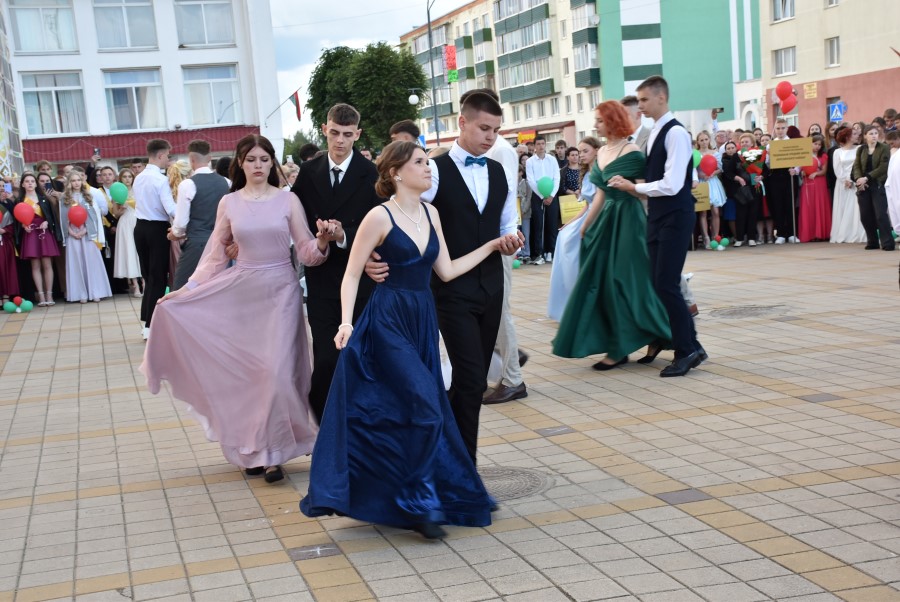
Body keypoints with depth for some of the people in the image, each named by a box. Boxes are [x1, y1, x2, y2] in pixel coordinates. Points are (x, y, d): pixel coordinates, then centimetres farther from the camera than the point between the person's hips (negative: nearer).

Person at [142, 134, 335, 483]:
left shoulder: (288, 200, -2)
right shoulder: (228, 203, 3)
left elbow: (307, 254, -3)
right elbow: (215, 256, 8)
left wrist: (322, 240, -24)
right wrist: (187, 288, 1)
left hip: (280, 291, -2)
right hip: (242, 293, 2)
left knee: (276, 371, -8)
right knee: (245, 372, 6)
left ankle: (272, 450, 4)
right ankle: (251, 448, 18)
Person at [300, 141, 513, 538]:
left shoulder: (431, 214, 9)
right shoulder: (380, 217, -10)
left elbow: (446, 271, 11)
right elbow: (352, 275, -8)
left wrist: (491, 245, 13)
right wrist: (346, 322, -20)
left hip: (422, 321, 7)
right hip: (388, 320, -7)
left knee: (422, 412, 9)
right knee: (425, 408, -13)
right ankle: (419, 501, 2)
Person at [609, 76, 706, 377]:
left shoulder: (676, 133, -14)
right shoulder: (653, 132, 13)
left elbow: (671, 185, -20)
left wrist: (632, 187, -12)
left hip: (675, 216, -9)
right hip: (657, 215, 9)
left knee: (666, 284, -8)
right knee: (659, 282, 9)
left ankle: (686, 351, 3)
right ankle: (689, 346, 19)